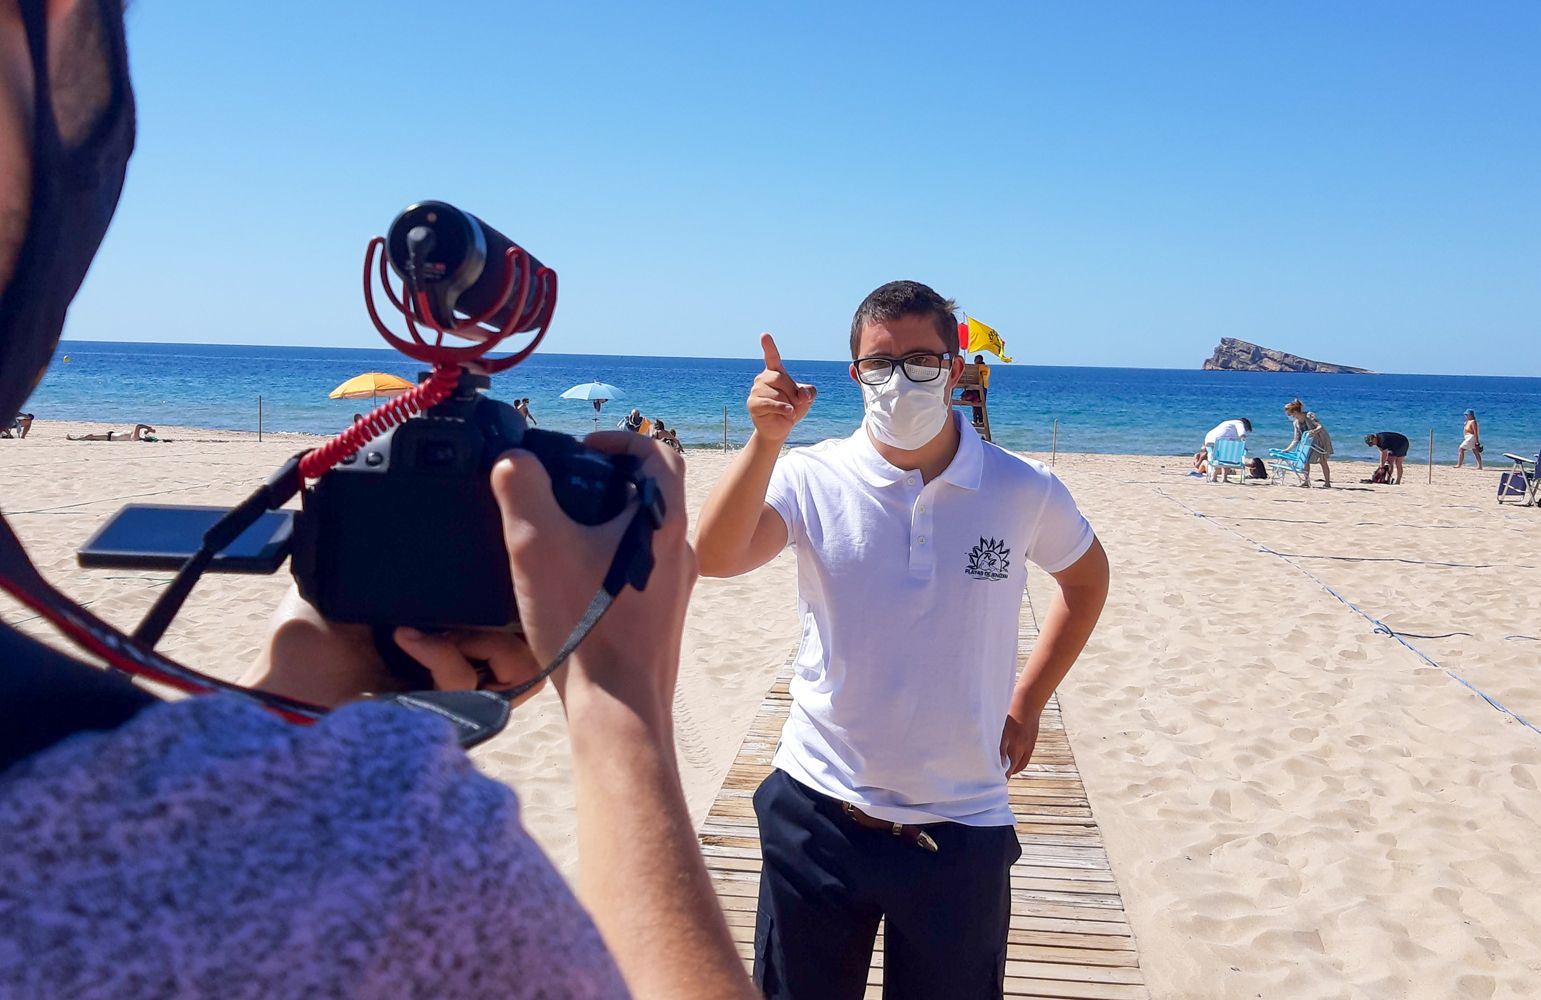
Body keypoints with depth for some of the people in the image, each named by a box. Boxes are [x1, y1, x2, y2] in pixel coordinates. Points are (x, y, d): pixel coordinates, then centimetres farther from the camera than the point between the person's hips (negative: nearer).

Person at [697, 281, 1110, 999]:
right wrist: (767, 437, -35)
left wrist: (1026, 703, 10)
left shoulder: (1022, 492, -5)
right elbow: (714, 558, -25)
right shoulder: (812, 479, -9)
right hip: (819, 813, 0)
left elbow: (1087, 577, 14)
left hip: (962, 829, 1)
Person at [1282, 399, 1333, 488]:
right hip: (1311, 443, 6)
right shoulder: (1296, 423, -2)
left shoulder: (1309, 416, -21)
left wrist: (1314, 431, -47)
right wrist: (1287, 449, -4)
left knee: (1322, 461, -8)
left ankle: (1327, 483, -4)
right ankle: (1306, 481, -3)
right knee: (1305, 459, -5)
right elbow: (1296, 440, 1)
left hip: (1322, 440, -6)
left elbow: (1320, 427, -27)